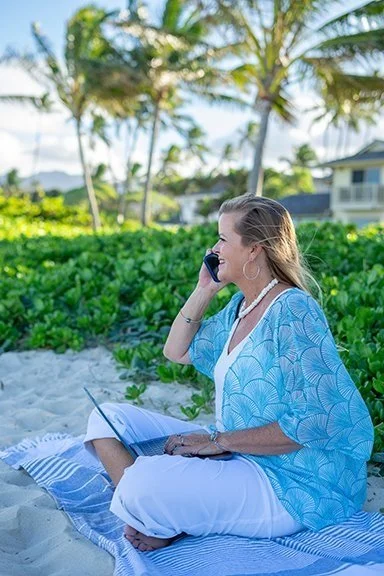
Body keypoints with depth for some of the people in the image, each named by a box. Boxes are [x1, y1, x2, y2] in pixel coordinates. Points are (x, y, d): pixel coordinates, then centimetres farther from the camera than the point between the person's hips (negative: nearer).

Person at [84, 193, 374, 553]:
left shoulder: (293, 312, -19)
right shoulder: (239, 306, 8)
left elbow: (312, 424, -24)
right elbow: (177, 352, 17)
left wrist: (218, 440, -19)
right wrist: (204, 290, 6)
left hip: (291, 485, -9)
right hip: (235, 456, 9)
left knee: (143, 484, -34)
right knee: (108, 417, 5)